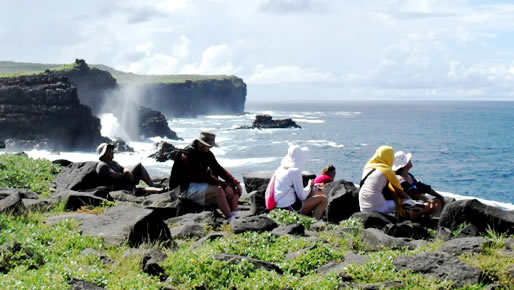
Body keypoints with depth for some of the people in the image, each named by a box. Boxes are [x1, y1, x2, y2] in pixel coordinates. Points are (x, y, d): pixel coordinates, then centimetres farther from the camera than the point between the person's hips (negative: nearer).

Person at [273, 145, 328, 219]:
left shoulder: (281, 168, 7)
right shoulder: (295, 171, -19)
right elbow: (302, 196, -16)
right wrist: (309, 186, 3)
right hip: (290, 207, -9)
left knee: (318, 193, 20)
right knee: (323, 199, -2)